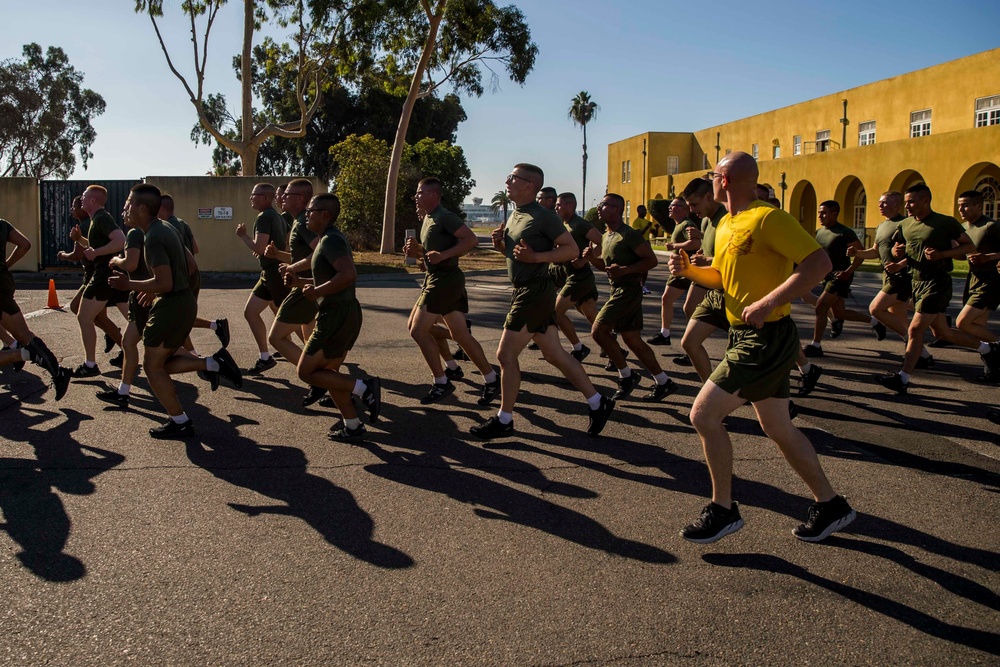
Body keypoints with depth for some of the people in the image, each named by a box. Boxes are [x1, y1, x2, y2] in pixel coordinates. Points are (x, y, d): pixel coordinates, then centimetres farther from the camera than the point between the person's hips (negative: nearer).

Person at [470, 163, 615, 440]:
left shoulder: (543, 217, -14)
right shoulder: (514, 215, 14)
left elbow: (572, 249, -15)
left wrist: (535, 256, -24)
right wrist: (500, 243, 4)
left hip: (535, 293, -9)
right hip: (523, 291, 9)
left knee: (506, 355, -4)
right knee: (555, 354, 12)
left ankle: (504, 420, 8)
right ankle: (597, 402, 21)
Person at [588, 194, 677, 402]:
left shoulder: (629, 235, -14)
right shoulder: (607, 235, 15)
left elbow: (651, 260, -16)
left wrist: (624, 269, -26)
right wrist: (591, 257, 5)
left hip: (628, 290, -10)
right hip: (618, 291, 10)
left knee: (598, 330, -13)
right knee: (633, 340, 10)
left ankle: (626, 375, -1)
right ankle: (663, 382, 16)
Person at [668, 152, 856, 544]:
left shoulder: (768, 218, -15)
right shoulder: (726, 225, 13)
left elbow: (819, 262, -22)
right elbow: (723, 279, 23)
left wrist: (769, 302, -29)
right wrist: (689, 270, 4)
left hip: (767, 338, -10)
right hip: (746, 337, 10)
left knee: (703, 414, -10)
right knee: (777, 428, 15)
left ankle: (723, 510, 4)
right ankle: (830, 506, 29)